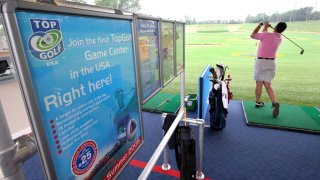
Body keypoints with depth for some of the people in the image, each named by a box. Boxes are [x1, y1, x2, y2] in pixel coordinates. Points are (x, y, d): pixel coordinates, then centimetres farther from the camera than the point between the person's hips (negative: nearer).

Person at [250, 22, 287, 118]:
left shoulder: (266, 34, -12)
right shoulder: (279, 38, 9)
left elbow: (252, 35, 1)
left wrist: (260, 25, 8)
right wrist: (265, 27, 24)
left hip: (261, 61, -5)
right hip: (271, 62, 5)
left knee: (259, 83, 5)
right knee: (268, 85, 5)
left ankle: (258, 102, 16)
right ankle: (275, 102, -13)